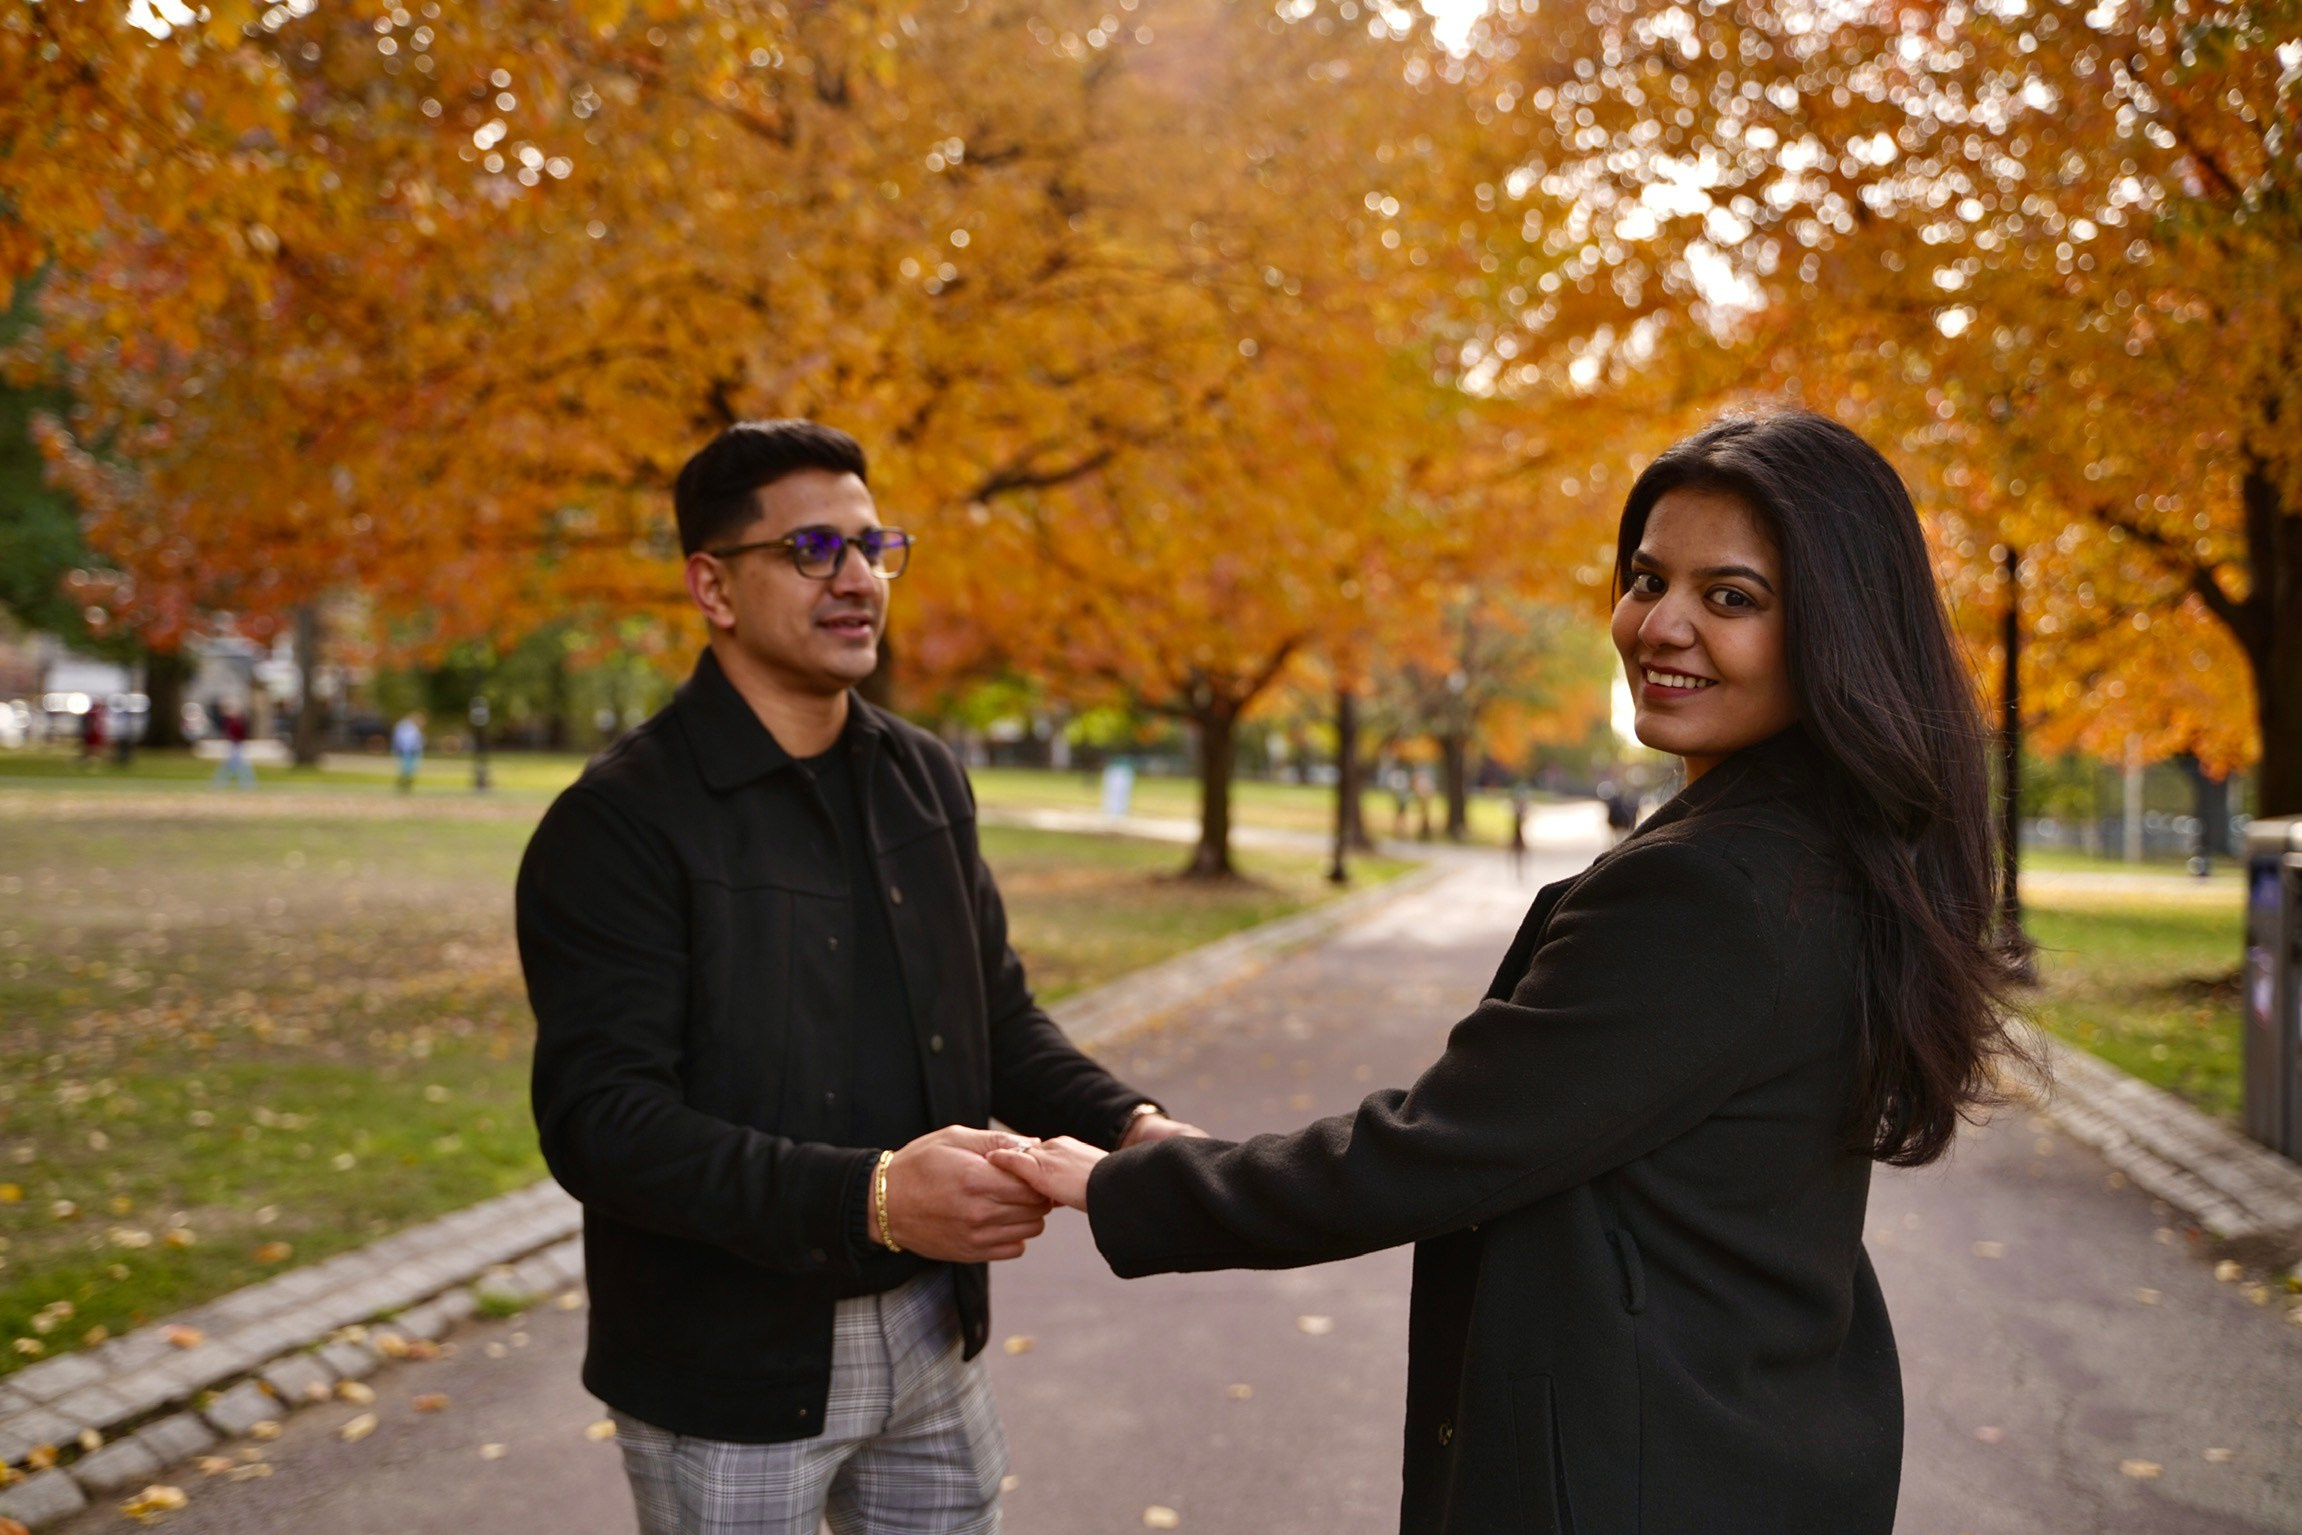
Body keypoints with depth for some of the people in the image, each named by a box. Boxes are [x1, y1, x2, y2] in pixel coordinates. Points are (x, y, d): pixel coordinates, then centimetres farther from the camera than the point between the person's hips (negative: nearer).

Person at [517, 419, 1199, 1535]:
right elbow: (600, 1119, -22)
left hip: (931, 1338, 6)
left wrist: (1126, 1125, -9)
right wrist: (867, 1198, -33)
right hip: (732, 1373, -5)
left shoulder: (926, 779, 5)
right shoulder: (619, 823, -15)